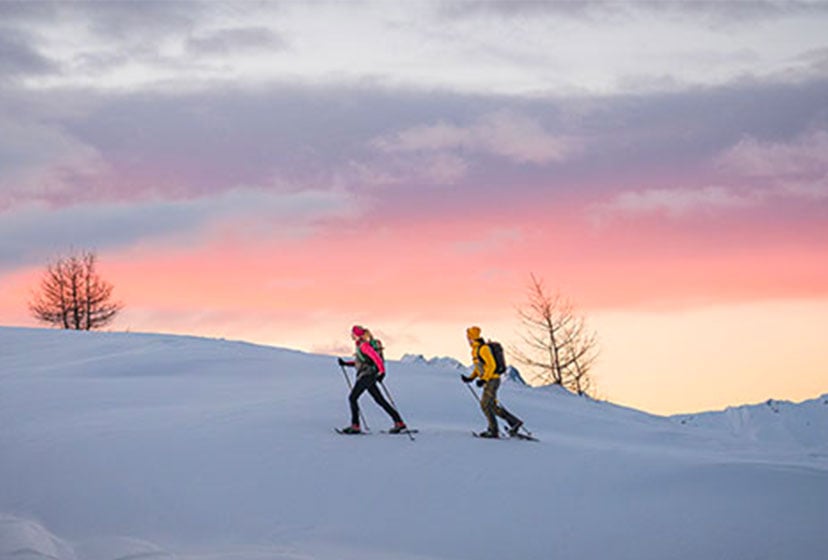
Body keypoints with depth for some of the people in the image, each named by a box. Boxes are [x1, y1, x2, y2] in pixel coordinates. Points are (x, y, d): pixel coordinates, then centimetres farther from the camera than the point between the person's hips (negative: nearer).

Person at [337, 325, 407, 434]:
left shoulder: (363, 345, -14)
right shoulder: (360, 345, 16)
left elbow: (376, 357, -21)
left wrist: (382, 371, -22)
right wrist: (345, 363, 22)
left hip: (367, 375, -10)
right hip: (367, 376, 10)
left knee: (352, 398, -5)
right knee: (380, 400, 9)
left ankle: (355, 426, -5)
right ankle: (399, 422, 8)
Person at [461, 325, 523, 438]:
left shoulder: (483, 348, -17)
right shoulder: (475, 350, 15)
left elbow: (492, 365, -22)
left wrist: (484, 379, -25)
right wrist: (471, 378, 12)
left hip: (492, 380, -10)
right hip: (488, 381, 10)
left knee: (485, 404, -9)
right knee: (493, 406, 11)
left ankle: (493, 430, -5)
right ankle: (515, 422, 17)